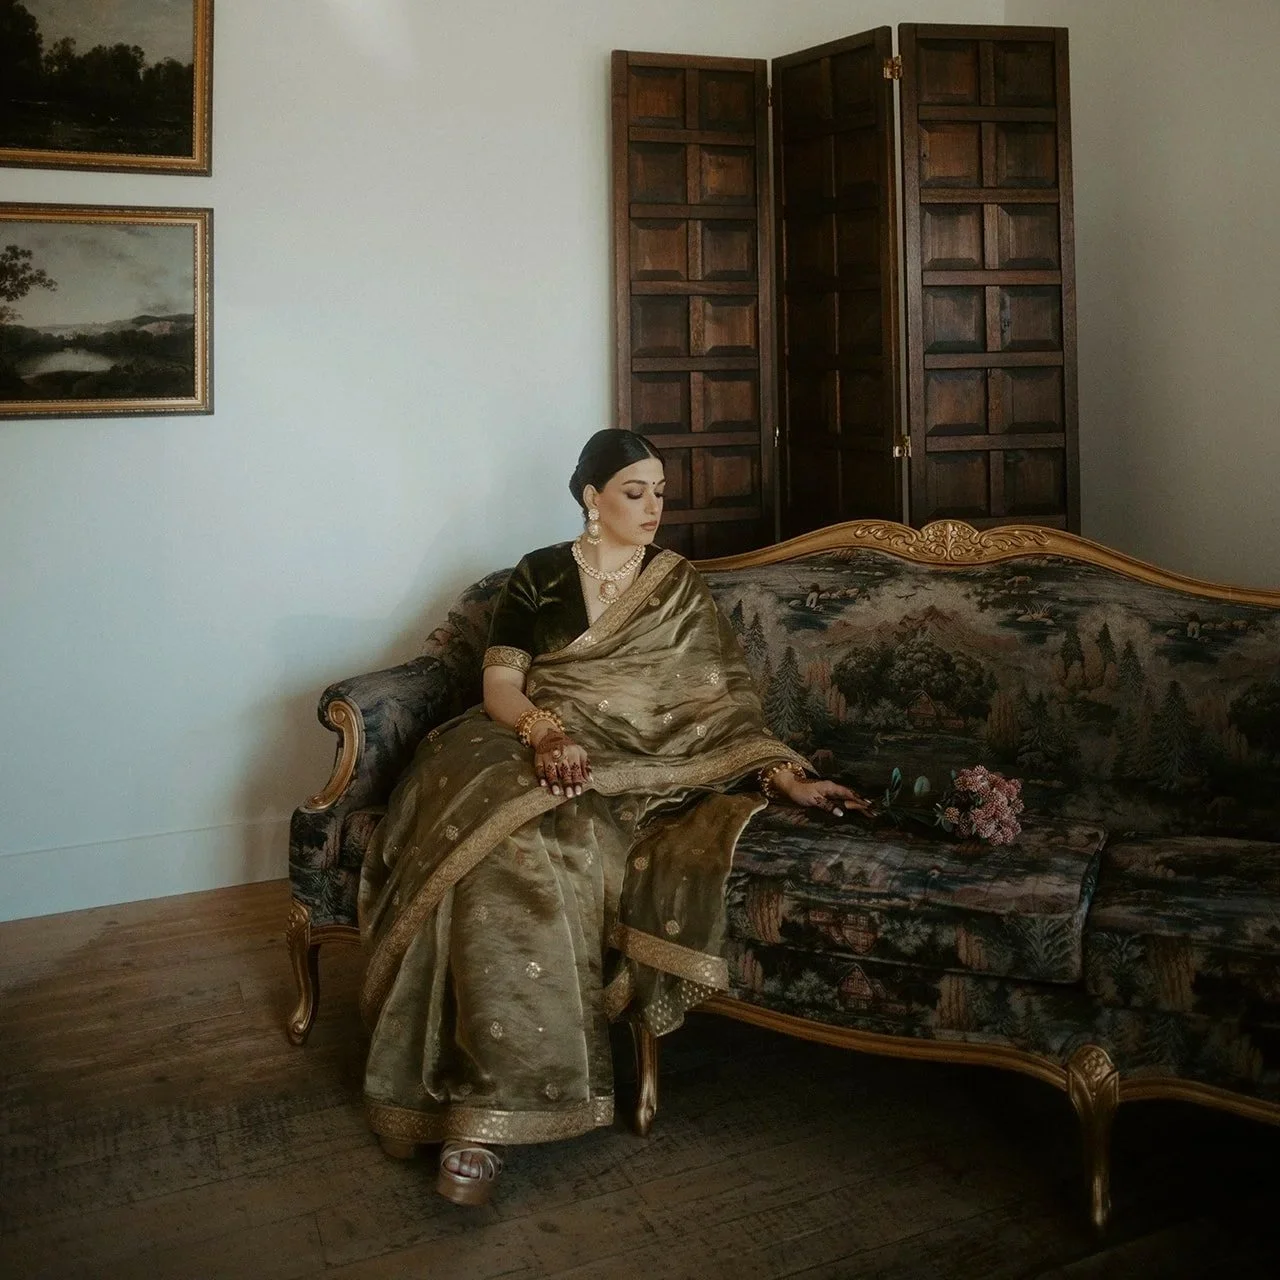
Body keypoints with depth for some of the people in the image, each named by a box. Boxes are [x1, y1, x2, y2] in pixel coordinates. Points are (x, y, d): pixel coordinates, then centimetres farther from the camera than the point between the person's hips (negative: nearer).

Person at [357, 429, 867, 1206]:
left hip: (630, 770, 0)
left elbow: (725, 701, 7)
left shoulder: (681, 588, 14)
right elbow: (500, 683, 4)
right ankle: (496, 1106, -29)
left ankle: (485, 1110, -30)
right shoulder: (540, 575, 12)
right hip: (534, 748, 1)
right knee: (505, 850, -35)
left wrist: (782, 773, -8)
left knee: (557, 848, -35)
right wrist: (544, 730, -17)